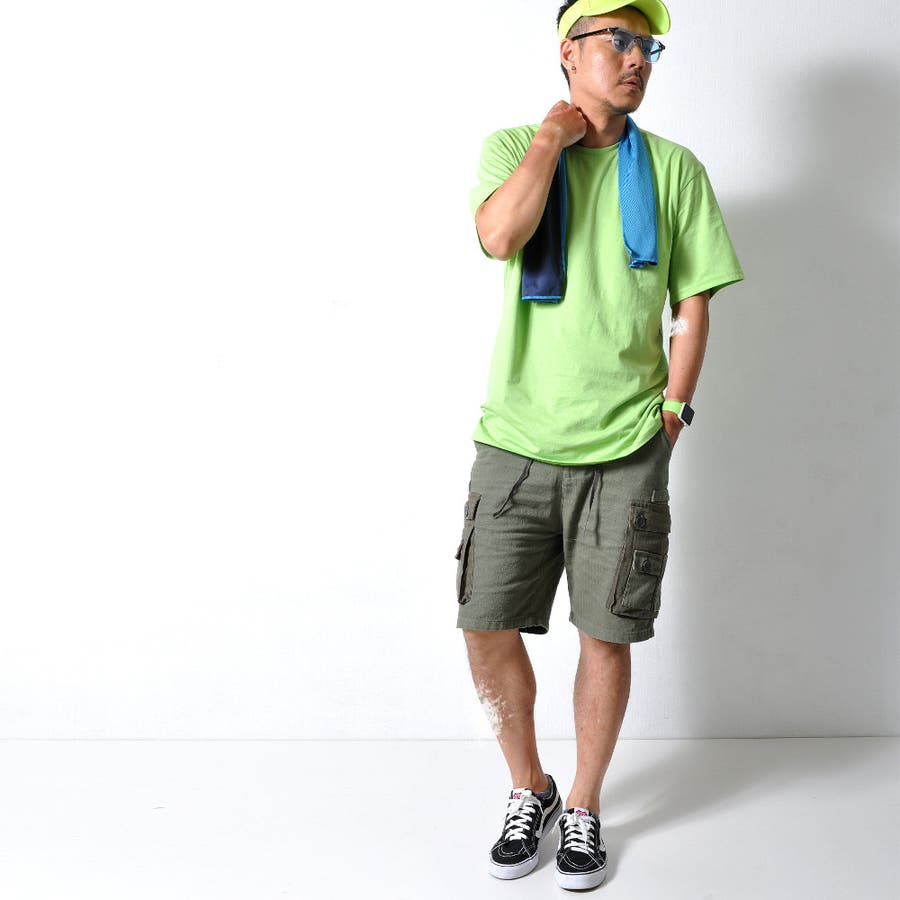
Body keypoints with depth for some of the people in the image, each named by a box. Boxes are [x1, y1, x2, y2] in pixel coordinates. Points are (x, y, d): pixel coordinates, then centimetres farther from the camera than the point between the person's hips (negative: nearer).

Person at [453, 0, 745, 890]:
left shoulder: (673, 168, 8)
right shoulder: (512, 147, 7)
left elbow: (693, 305, 7)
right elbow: (501, 235, -16)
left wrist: (673, 405, -3)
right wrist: (556, 133, -6)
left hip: (625, 450, 0)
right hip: (516, 442, 0)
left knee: (606, 635, 4)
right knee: (488, 627, 1)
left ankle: (583, 809, 25)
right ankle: (528, 792, 26)